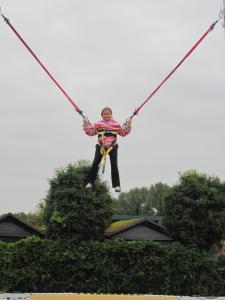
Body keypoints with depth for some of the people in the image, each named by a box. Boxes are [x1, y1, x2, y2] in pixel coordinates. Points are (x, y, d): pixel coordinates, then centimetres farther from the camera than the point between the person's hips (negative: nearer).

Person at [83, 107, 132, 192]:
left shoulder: (116, 124, 10)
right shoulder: (98, 124, 8)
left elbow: (123, 133, 11)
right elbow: (90, 132, 8)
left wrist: (128, 124, 2)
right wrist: (86, 124, 0)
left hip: (112, 146, 0)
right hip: (101, 146, 0)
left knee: (114, 165, -5)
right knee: (95, 164, -5)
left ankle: (117, 185, -2)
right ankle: (90, 182, 4)